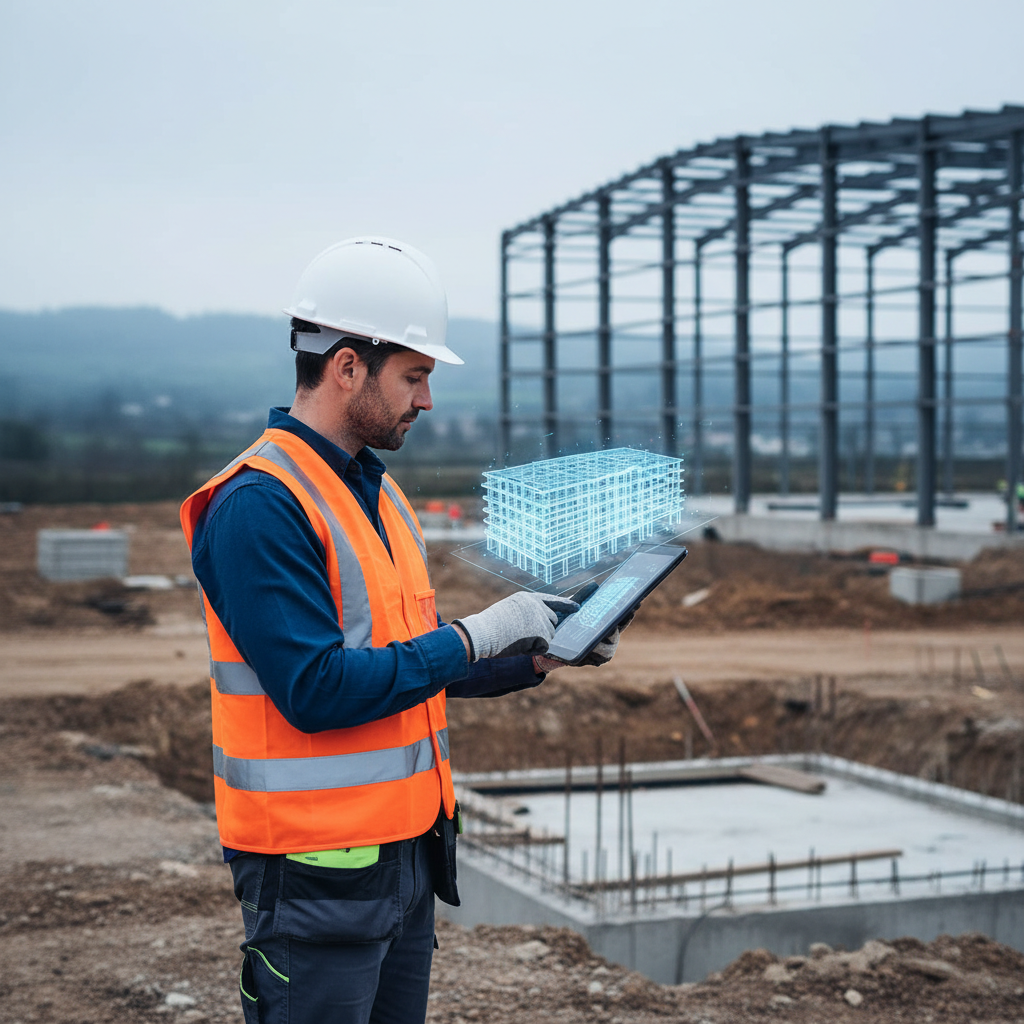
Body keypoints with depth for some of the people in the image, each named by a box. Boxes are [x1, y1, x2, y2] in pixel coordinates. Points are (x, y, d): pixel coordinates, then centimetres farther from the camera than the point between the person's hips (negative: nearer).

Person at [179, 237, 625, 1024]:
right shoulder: (259, 504, -18)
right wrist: (475, 636, -19)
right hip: (317, 864, -9)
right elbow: (316, 690, -25)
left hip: (402, 846, 9)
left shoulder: (376, 490, 13)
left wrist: (539, 656, 6)